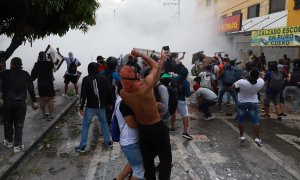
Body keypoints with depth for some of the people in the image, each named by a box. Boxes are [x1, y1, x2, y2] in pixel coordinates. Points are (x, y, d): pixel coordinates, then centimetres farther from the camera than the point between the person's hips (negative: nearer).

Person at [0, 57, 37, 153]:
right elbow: (31, 88, 4)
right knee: (19, 125, 6)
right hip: (21, 103, 1)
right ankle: (17, 145, 7)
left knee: (8, 123, 18)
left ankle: (9, 141, 32)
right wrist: (33, 101, 11)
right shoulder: (26, 74, 2)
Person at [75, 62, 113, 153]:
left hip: (90, 107, -3)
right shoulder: (103, 79, 2)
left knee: (85, 125, 6)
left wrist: (81, 107, -8)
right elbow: (109, 91, 4)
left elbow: (83, 94, -13)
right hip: (101, 106, 4)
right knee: (104, 123, 19)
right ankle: (108, 142, 26)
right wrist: (110, 103, 15)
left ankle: (82, 146, 7)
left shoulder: (86, 79, -9)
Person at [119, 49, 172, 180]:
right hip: (157, 128, -4)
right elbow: (156, 67, -11)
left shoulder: (123, 93, -16)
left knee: (147, 160, 23)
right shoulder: (146, 85, -29)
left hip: (141, 129, 5)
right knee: (166, 159, 15)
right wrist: (140, 54, 3)